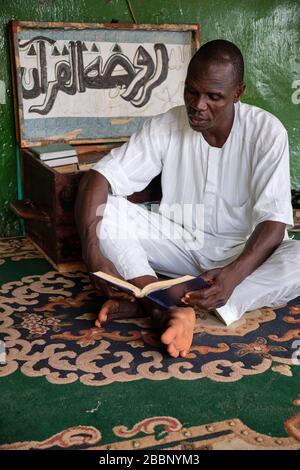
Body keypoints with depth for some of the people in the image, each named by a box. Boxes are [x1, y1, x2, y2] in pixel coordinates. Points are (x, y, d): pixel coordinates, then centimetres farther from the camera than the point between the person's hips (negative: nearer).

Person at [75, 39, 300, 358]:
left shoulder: (266, 131, -14)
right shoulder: (164, 126, -10)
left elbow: (273, 223, -20)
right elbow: (97, 179, -16)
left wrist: (234, 274, -39)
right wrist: (93, 252, -33)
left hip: (242, 250, -1)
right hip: (180, 244, 2)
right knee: (105, 207, -19)